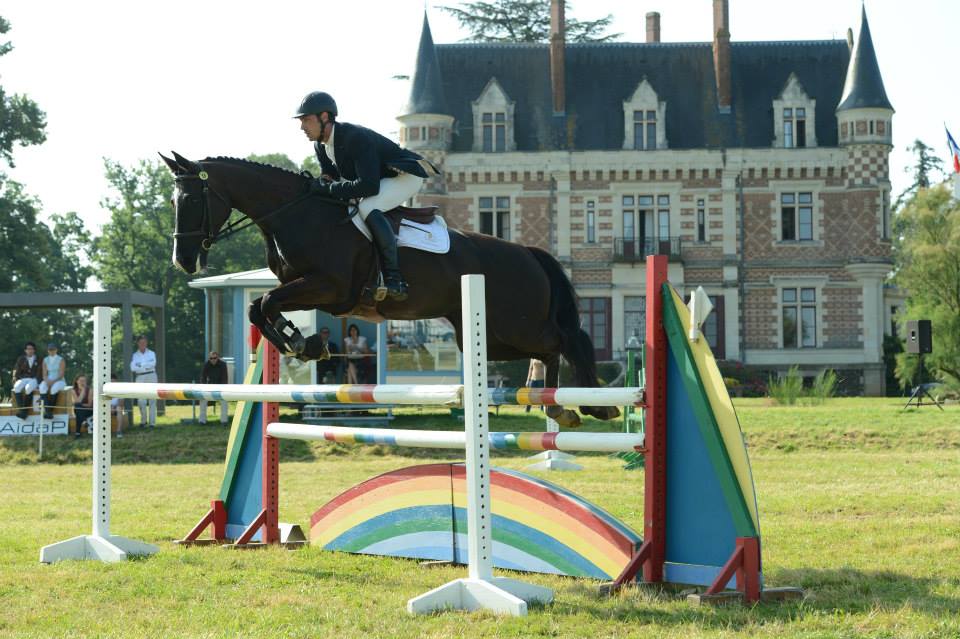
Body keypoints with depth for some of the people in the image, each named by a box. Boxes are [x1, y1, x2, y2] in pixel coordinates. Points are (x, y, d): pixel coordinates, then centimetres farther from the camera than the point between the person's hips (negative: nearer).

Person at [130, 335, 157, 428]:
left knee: (152, 401, -6)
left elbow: (153, 363, -8)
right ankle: (143, 420, 13)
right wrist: (146, 368, -13)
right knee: (141, 401, -7)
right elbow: (133, 367, -6)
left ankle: (152, 422, -5)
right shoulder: (135, 355, 10)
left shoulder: (151, 353, 11)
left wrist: (141, 365, -11)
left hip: (151, 376, 0)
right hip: (140, 378, 0)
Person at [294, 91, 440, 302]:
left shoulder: (356, 137, -32)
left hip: (406, 176, -10)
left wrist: (328, 188, -35)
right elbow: (329, 177, 10)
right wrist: (316, 184, -15)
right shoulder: (321, 145, -2)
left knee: (368, 208, -36)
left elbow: (368, 186, -39)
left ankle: (394, 276, -34)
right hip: (378, 179, 10)